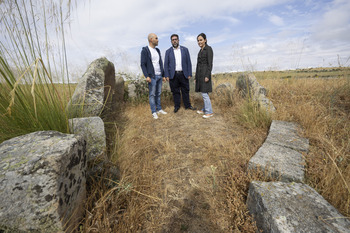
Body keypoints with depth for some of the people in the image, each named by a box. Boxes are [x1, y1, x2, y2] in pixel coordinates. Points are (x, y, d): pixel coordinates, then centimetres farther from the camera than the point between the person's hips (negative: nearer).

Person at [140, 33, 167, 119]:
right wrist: (146, 76, -19)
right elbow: (143, 64, -8)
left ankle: (159, 109, 20)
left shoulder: (157, 50, 17)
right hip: (152, 76, -6)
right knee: (152, 94, -1)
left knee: (158, 94, 10)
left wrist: (163, 75, 15)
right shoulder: (145, 50, -3)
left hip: (159, 76, 6)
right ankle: (154, 112, 6)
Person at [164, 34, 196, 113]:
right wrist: (167, 76, -5)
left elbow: (188, 62, 6)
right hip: (173, 75, 0)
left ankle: (187, 105, 20)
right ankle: (177, 106, 18)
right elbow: (166, 64, 4)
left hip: (183, 74, 1)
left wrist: (189, 74, -1)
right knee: (175, 91, 5)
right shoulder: (168, 51, 8)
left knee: (185, 91, 6)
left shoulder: (185, 49, 9)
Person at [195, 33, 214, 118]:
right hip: (200, 73, 9)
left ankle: (209, 112, -3)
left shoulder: (209, 49, -6)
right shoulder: (200, 51, 19)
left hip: (205, 73, -9)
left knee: (204, 93, -11)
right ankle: (205, 109, 17)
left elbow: (210, 63, -14)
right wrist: (196, 77, 17)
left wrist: (207, 76, -22)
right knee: (204, 93, 10)